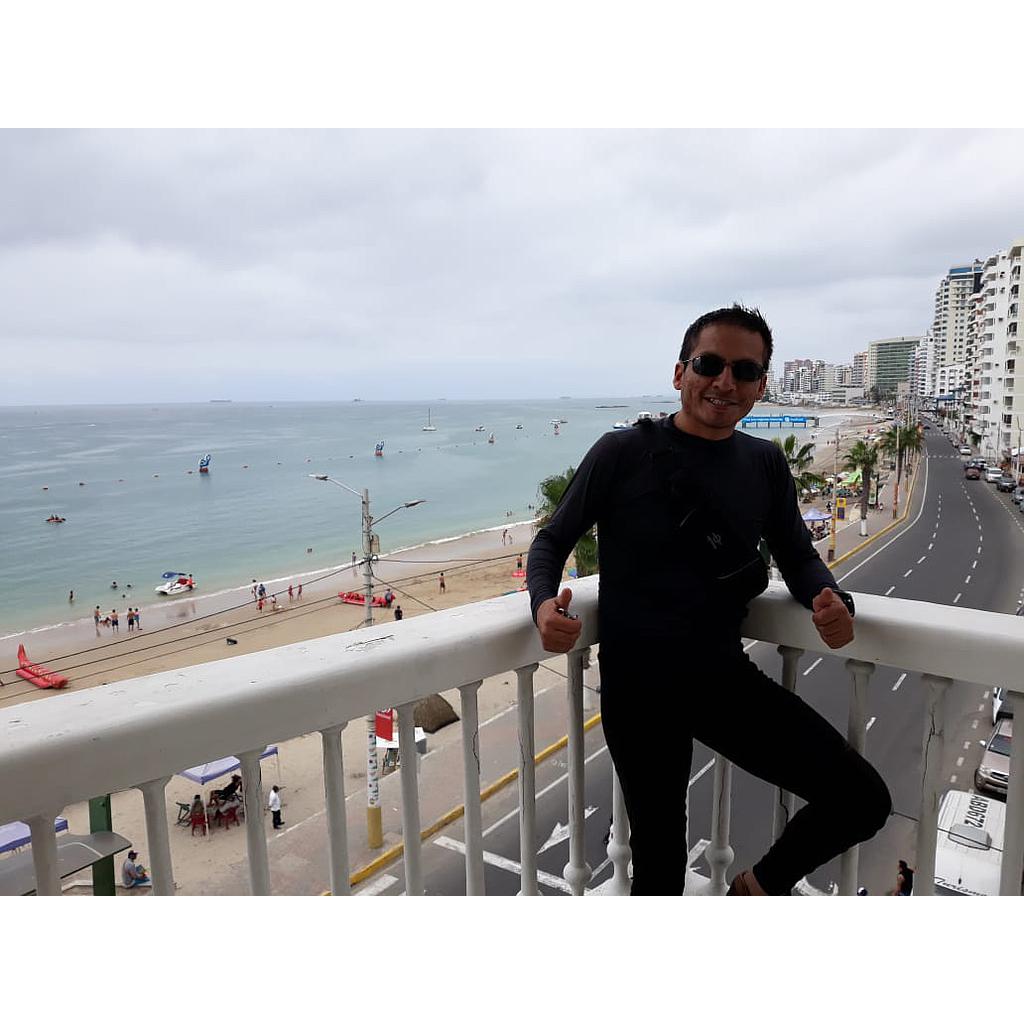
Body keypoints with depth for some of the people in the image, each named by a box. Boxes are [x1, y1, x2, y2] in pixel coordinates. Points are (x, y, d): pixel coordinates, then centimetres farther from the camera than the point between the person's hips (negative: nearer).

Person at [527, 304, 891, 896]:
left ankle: (763, 886, 26)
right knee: (661, 862, 7)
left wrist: (832, 602, -10)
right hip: (638, 685, -3)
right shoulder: (623, 453, -7)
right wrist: (544, 603, -23)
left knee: (862, 800, -3)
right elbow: (553, 541, 0)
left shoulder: (766, 464, 5)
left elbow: (798, 556, 14)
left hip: (726, 675, 4)